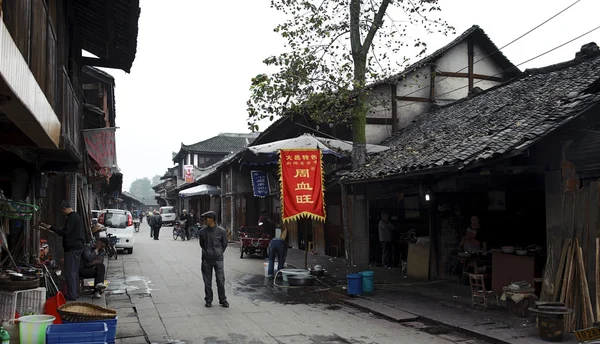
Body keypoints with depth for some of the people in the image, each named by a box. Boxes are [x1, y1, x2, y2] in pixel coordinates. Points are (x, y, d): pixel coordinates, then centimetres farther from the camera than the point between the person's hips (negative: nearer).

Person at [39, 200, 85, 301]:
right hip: (78, 247, 11)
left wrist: (51, 228, -14)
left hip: (72, 248, -11)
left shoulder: (72, 218, -15)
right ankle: (75, 293, 23)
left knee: (70, 273, -8)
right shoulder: (77, 216, 17)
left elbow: (65, 232, -21)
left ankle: (71, 295, -7)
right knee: (75, 272, 16)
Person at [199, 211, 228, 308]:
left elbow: (224, 244, 6)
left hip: (218, 259, -2)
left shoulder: (221, 231, -7)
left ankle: (223, 300, 11)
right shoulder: (203, 231, -2)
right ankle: (208, 300, 19)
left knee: (220, 280, -2)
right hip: (206, 260, 2)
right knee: (207, 281, 7)